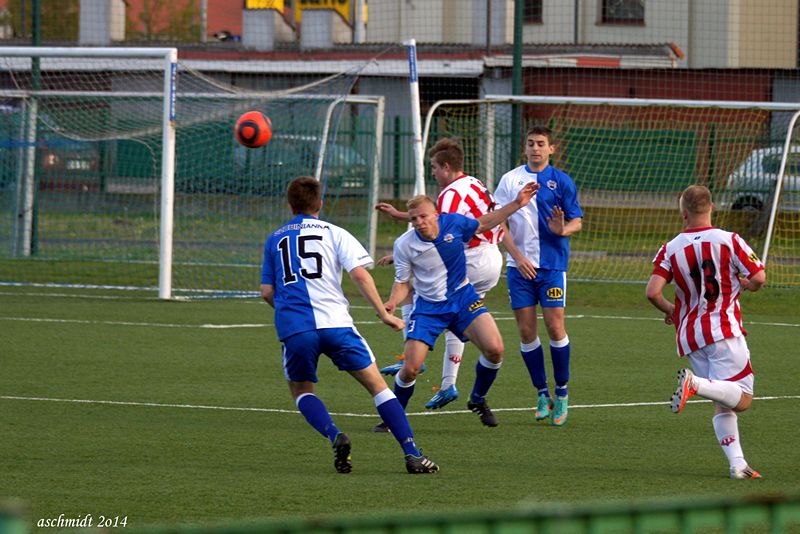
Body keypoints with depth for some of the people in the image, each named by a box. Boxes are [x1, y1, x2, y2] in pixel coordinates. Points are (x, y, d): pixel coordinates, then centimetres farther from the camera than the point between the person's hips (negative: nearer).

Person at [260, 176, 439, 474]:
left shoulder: (274, 240, 19)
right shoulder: (334, 233, 11)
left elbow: (267, 292, 18)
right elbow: (359, 273, -2)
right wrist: (384, 313, 3)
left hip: (293, 328, 1)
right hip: (335, 323, -1)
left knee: (301, 391, 21)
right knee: (376, 385, 6)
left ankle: (335, 436, -9)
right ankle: (412, 453, -6)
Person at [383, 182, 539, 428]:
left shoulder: (453, 223, -13)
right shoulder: (404, 245, -16)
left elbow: (482, 224, 8)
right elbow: (402, 282, -4)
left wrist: (517, 204, 6)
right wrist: (392, 302, -25)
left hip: (462, 297, 2)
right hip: (428, 307, -2)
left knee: (494, 349, -16)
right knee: (410, 369, -13)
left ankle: (478, 400, 11)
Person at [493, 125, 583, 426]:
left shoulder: (561, 181, 3)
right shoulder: (511, 179, 6)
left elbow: (577, 221, 4)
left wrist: (563, 230, -19)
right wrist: (517, 256, -7)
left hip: (552, 264, -2)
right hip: (520, 265, 2)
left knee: (555, 326, -8)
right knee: (526, 331, 0)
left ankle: (562, 393, 6)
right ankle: (542, 394, 12)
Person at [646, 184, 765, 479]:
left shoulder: (670, 249, 0)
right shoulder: (730, 241, -5)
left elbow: (652, 292, -8)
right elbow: (759, 279, -7)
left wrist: (669, 309, 13)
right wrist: (742, 284, 16)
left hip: (690, 336, 4)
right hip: (724, 329, -4)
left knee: (722, 405, 11)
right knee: (742, 398, -6)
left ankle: (737, 463, 0)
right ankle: (695, 383, -29)